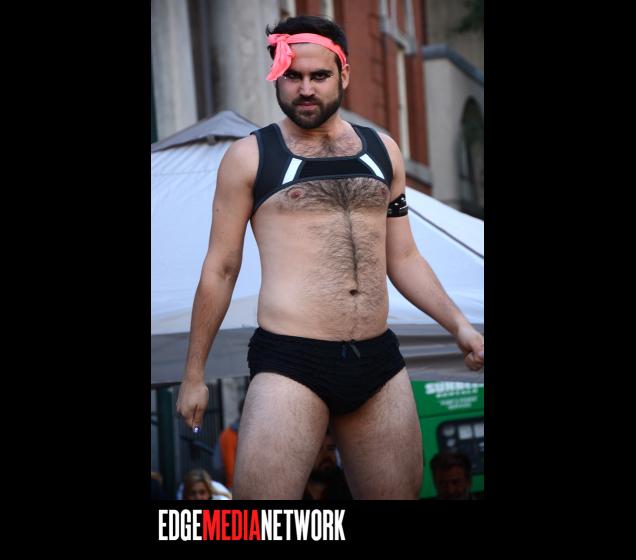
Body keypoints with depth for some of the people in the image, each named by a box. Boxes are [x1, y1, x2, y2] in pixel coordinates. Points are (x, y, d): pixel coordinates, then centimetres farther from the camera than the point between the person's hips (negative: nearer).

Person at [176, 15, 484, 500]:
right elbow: (221, 269, 5)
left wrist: (458, 324, 8)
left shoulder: (382, 150, 15)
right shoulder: (250, 156, 3)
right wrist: (194, 374, 6)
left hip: (381, 366, 4)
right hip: (290, 366, -4)